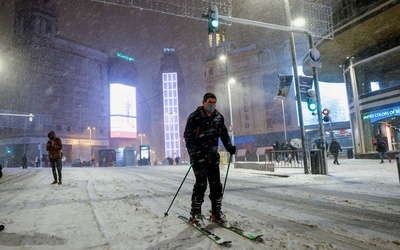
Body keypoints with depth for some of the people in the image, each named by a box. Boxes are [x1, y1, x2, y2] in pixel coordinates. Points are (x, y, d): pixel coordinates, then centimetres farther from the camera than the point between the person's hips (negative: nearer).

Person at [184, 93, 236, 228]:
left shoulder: (219, 117, 10)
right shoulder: (195, 117, -6)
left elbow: (224, 134, 18)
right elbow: (188, 136, -9)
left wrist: (229, 146, 3)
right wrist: (193, 152, -21)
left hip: (213, 155, 6)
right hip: (199, 155, -5)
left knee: (216, 184, 7)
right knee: (201, 184, -7)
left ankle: (216, 213, 20)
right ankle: (195, 214, 7)